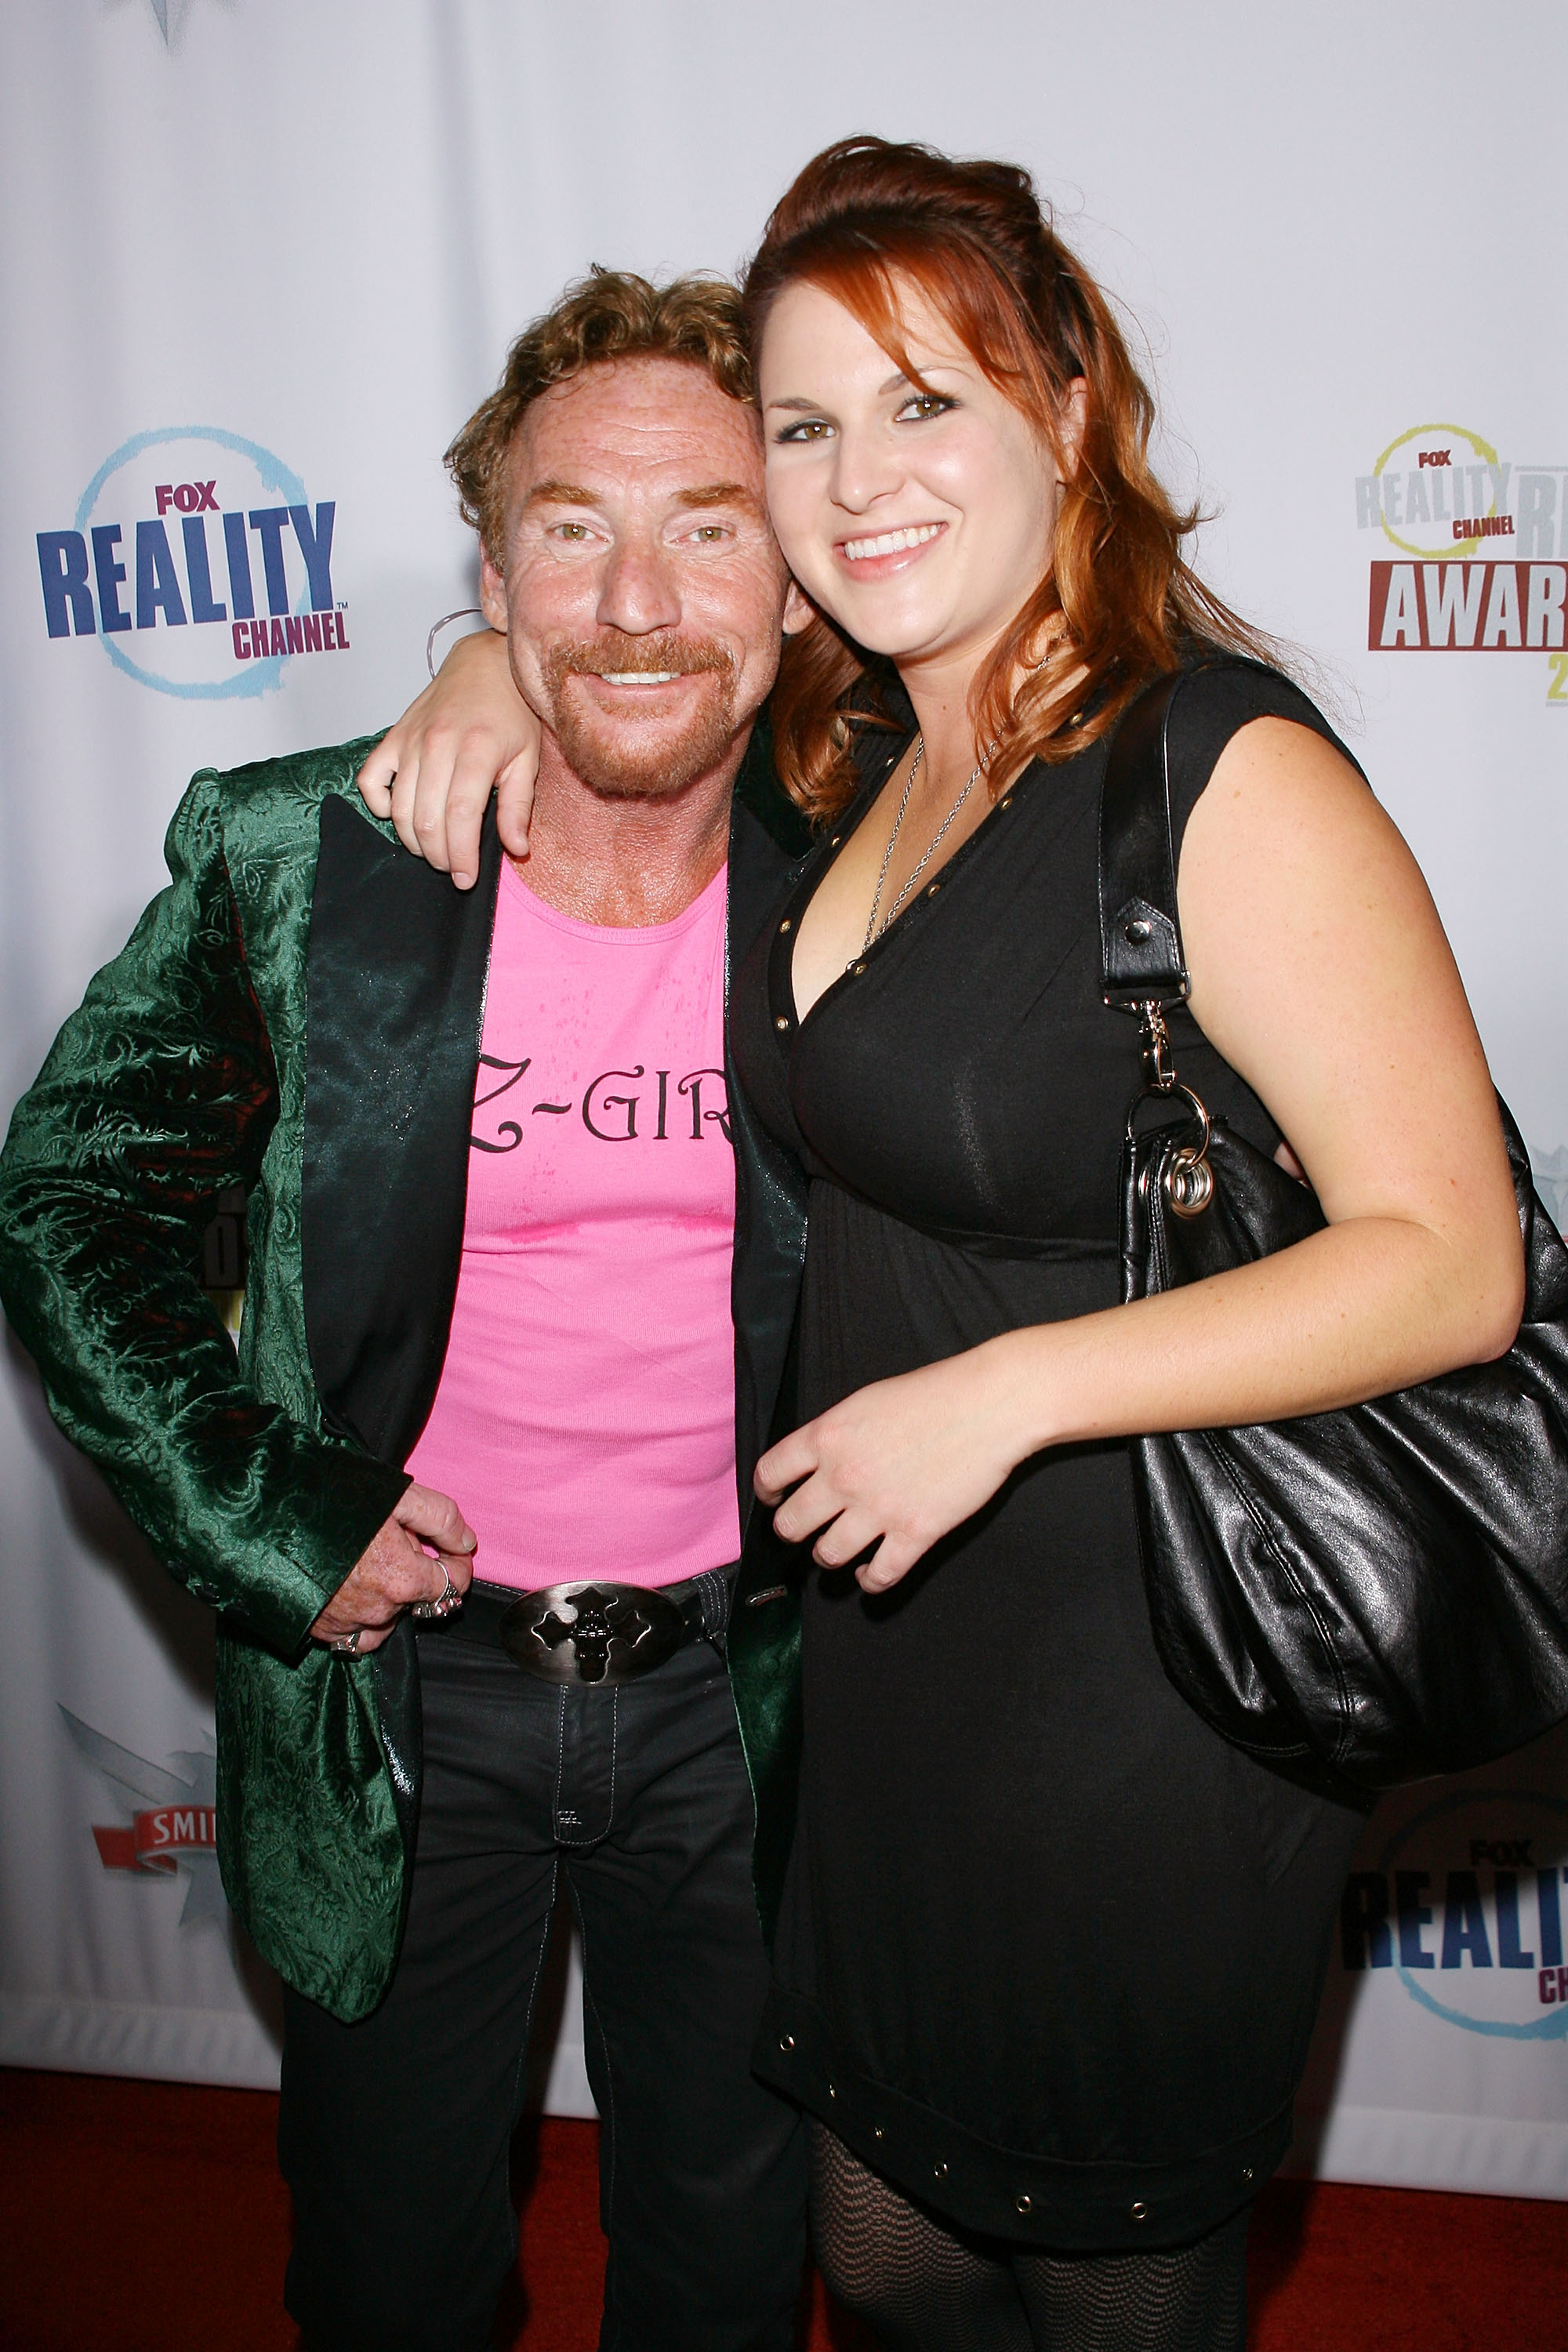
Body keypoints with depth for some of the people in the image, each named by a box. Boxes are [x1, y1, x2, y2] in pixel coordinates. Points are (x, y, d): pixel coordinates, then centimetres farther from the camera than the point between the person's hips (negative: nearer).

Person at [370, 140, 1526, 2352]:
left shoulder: (1232, 776, -20)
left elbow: (1450, 1260, -21)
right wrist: (506, 658, 0)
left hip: (1146, 1695, -7)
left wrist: (1009, 1389, -25)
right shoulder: (868, 750, 2)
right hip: (891, 1661, 7)